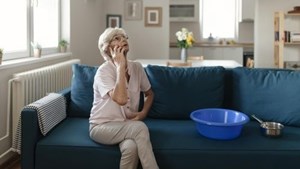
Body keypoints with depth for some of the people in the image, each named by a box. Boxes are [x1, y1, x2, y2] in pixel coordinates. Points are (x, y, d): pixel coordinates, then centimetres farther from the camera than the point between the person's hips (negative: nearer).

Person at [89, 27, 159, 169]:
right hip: (102, 127, -4)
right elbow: (121, 99, -32)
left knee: (131, 147, -32)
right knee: (140, 127, -32)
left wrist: (143, 113, -1)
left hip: (127, 126, 4)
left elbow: (149, 93, 17)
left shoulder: (137, 67, 1)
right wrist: (120, 66, -26)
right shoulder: (103, 71, -16)